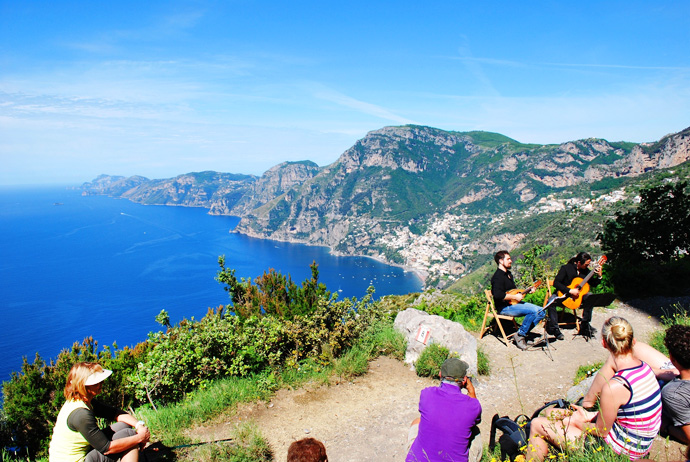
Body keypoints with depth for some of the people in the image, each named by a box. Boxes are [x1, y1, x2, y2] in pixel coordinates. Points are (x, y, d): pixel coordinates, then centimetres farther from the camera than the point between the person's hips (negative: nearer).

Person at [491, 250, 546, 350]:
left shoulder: (508, 274, 18)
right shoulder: (498, 276, -14)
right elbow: (498, 295, -28)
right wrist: (515, 297, -19)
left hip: (514, 303, 10)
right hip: (504, 307, -10)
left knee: (541, 312, -2)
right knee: (534, 310, -24)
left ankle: (523, 333, -1)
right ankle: (520, 335, -12)